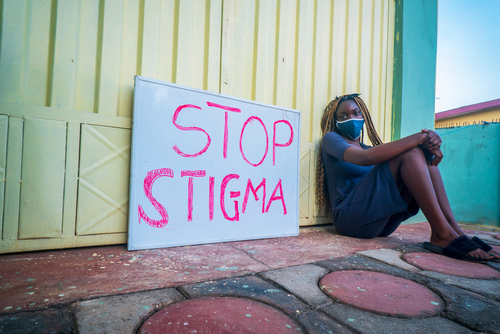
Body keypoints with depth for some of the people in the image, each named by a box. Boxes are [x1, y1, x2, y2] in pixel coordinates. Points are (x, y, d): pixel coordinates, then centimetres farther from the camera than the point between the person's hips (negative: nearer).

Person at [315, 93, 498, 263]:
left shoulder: (367, 147, 24)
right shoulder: (331, 138, 4)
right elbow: (364, 158, -18)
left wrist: (430, 141, -14)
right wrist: (420, 137, -18)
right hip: (350, 218, -7)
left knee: (425, 154, -5)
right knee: (408, 152, -18)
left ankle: (453, 228, -14)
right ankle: (444, 235, -22)